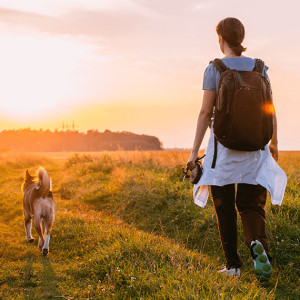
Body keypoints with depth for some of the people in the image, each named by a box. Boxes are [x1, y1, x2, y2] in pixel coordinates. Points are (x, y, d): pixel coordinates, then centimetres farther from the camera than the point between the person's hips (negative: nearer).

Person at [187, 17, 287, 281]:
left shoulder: (214, 69, -6)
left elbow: (205, 113, -8)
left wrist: (194, 151, -3)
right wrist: (274, 142, 20)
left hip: (223, 146, -2)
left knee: (225, 208, 11)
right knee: (251, 205, 7)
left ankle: (233, 265, 14)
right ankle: (258, 244, -24)